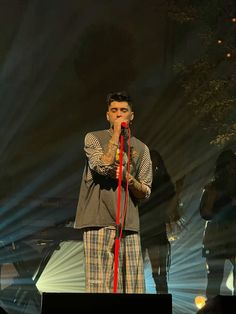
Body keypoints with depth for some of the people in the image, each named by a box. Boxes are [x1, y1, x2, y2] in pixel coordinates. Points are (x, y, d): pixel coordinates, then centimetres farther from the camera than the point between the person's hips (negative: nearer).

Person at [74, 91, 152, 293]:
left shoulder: (141, 149, 14)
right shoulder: (94, 138, 6)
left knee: (132, 282, 1)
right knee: (100, 282, -8)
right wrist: (117, 133, -7)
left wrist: (128, 178, -8)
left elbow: (145, 193, 12)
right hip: (99, 222, -3)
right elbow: (104, 166, -14)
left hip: (129, 224, 3)